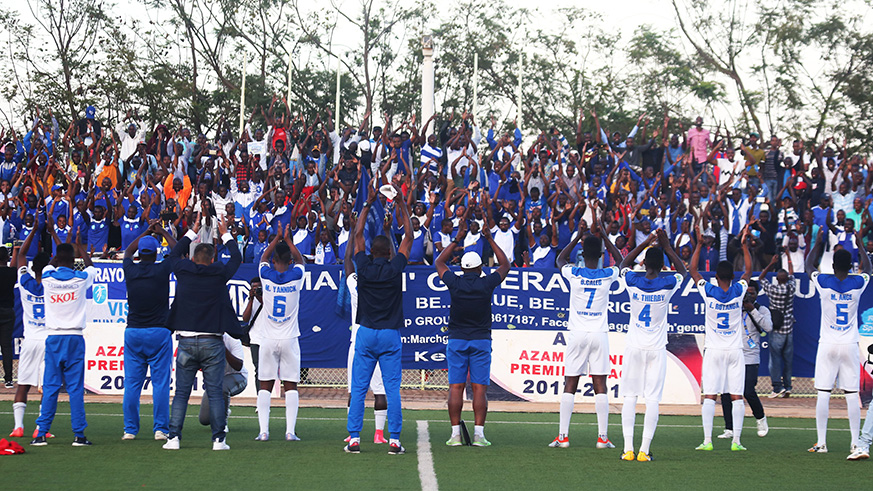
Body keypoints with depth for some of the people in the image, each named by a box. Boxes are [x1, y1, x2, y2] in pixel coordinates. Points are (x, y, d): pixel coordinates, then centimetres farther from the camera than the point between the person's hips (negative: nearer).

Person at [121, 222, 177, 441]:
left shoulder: (130, 270, 0)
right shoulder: (162, 270, -7)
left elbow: (127, 252, 25)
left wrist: (146, 232, 28)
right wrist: (162, 232, 23)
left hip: (133, 332, 3)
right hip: (159, 332, -3)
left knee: (132, 383, 6)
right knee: (160, 382, 0)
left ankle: (130, 429, 6)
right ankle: (161, 429, -2)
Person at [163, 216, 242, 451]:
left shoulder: (183, 271, 1)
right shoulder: (219, 274, -2)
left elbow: (174, 254, 23)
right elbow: (236, 258, 17)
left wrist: (192, 233, 35)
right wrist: (225, 234, 31)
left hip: (186, 342, 1)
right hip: (212, 342, -1)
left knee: (181, 392, 5)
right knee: (215, 392, 2)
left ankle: (174, 438, 0)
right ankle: (218, 439, -1)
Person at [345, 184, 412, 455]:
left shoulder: (364, 267, -2)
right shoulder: (395, 269, -5)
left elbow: (358, 234, 11)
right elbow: (409, 237, 7)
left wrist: (368, 204, 15)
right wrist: (401, 205, 11)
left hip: (366, 334, 1)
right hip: (390, 334, -1)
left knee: (358, 388, 3)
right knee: (392, 389, 0)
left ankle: (354, 438, -1)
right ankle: (394, 440, -2)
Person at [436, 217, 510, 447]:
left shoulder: (455, 283, -4)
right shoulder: (487, 284, -6)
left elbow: (439, 262, 15)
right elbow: (505, 265, 13)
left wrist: (457, 239, 16)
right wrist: (490, 239, 15)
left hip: (457, 340, 0)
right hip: (481, 341, 0)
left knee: (456, 388, 0)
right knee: (479, 389, -1)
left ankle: (456, 434, -3)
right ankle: (479, 434, -6)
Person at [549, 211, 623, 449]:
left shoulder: (574, 273, -6)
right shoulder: (607, 275, -3)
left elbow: (560, 259, 18)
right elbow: (620, 260, 20)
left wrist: (578, 235, 17)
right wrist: (603, 236, 19)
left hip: (578, 334, 0)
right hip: (600, 334, 0)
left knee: (570, 385, 3)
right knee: (600, 386, 1)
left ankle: (563, 436, 1)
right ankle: (602, 437, -1)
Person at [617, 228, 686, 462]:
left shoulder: (633, 281, -7)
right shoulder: (668, 284, -9)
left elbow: (623, 264, 17)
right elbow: (683, 271, 15)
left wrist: (644, 243, 16)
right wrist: (667, 247, 14)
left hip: (634, 347, 1)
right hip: (657, 349, -1)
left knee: (630, 397, 6)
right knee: (653, 399, 0)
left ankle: (628, 449, 1)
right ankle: (644, 450, -4)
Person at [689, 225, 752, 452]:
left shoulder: (708, 292, -8)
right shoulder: (738, 291, -5)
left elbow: (692, 270, 6)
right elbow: (749, 270, 13)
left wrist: (699, 245, 8)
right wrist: (744, 244, 14)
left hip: (713, 350, -1)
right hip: (735, 350, 1)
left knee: (709, 396, 0)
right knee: (737, 396, 3)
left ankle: (707, 440, -6)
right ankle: (736, 441, 0)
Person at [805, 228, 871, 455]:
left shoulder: (823, 282, -7)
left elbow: (809, 265, 14)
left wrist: (818, 242, 24)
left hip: (827, 345, -1)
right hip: (850, 346, 1)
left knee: (823, 394, 1)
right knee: (852, 395, 3)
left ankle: (821, 443, 1)